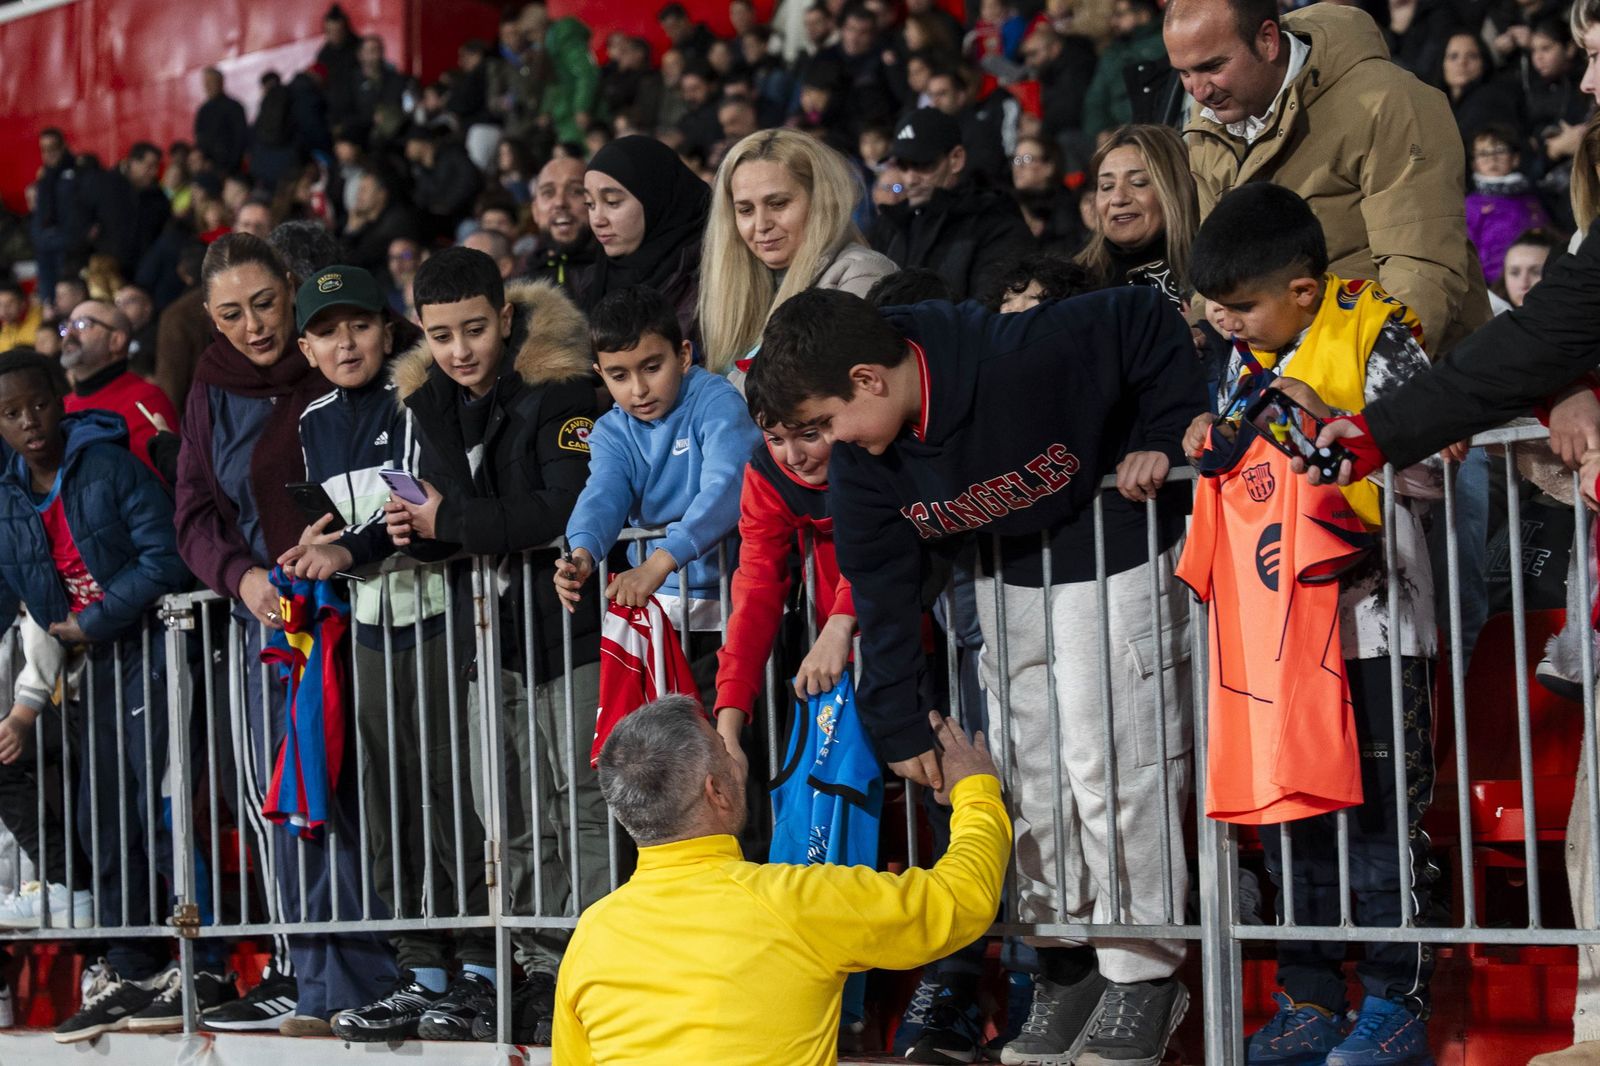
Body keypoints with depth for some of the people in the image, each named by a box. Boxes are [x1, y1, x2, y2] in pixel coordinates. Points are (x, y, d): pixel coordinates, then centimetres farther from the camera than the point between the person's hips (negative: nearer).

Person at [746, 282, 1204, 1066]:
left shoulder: (1022, 358, -34)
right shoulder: (860, 458, -13)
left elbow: (1150, 321, -24)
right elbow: (880, 590, -6)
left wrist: (1165, 440, -25)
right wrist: (898, 726, -5)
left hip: (1113, 562, -6)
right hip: (1008, 579, 6)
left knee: (1111, 764, -9)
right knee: (1030, 772, 6)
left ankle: (1143, 978, 4)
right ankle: (1066, 966, 21)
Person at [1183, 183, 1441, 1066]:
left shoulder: (1377, 336, -9)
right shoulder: (1249, 355, 10)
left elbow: (1427, 469, -14)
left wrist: (1331, 425, -19)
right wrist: (1214, 441, 2)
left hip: (1369, 607, -7)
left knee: (1380, 810, -3)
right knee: (1286, 805, 10)